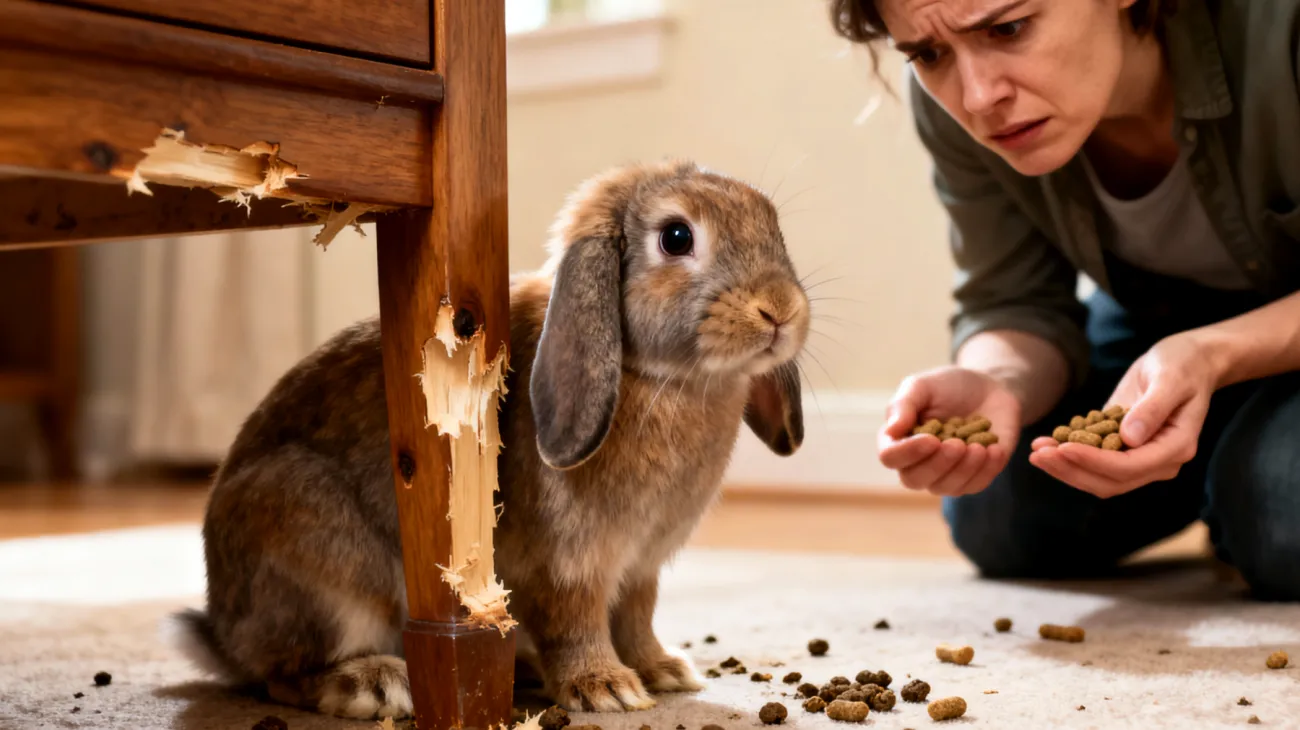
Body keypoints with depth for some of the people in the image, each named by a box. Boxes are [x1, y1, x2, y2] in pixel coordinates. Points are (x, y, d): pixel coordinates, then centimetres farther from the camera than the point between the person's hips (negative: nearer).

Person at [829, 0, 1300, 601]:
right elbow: (1017, 306, -12)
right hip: (1159, 307, 4)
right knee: (1004, 527, -4)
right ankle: (1221, 464, 25)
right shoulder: (951, 101, -22)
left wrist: (1214, 356, -43)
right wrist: (992, 387, -34)